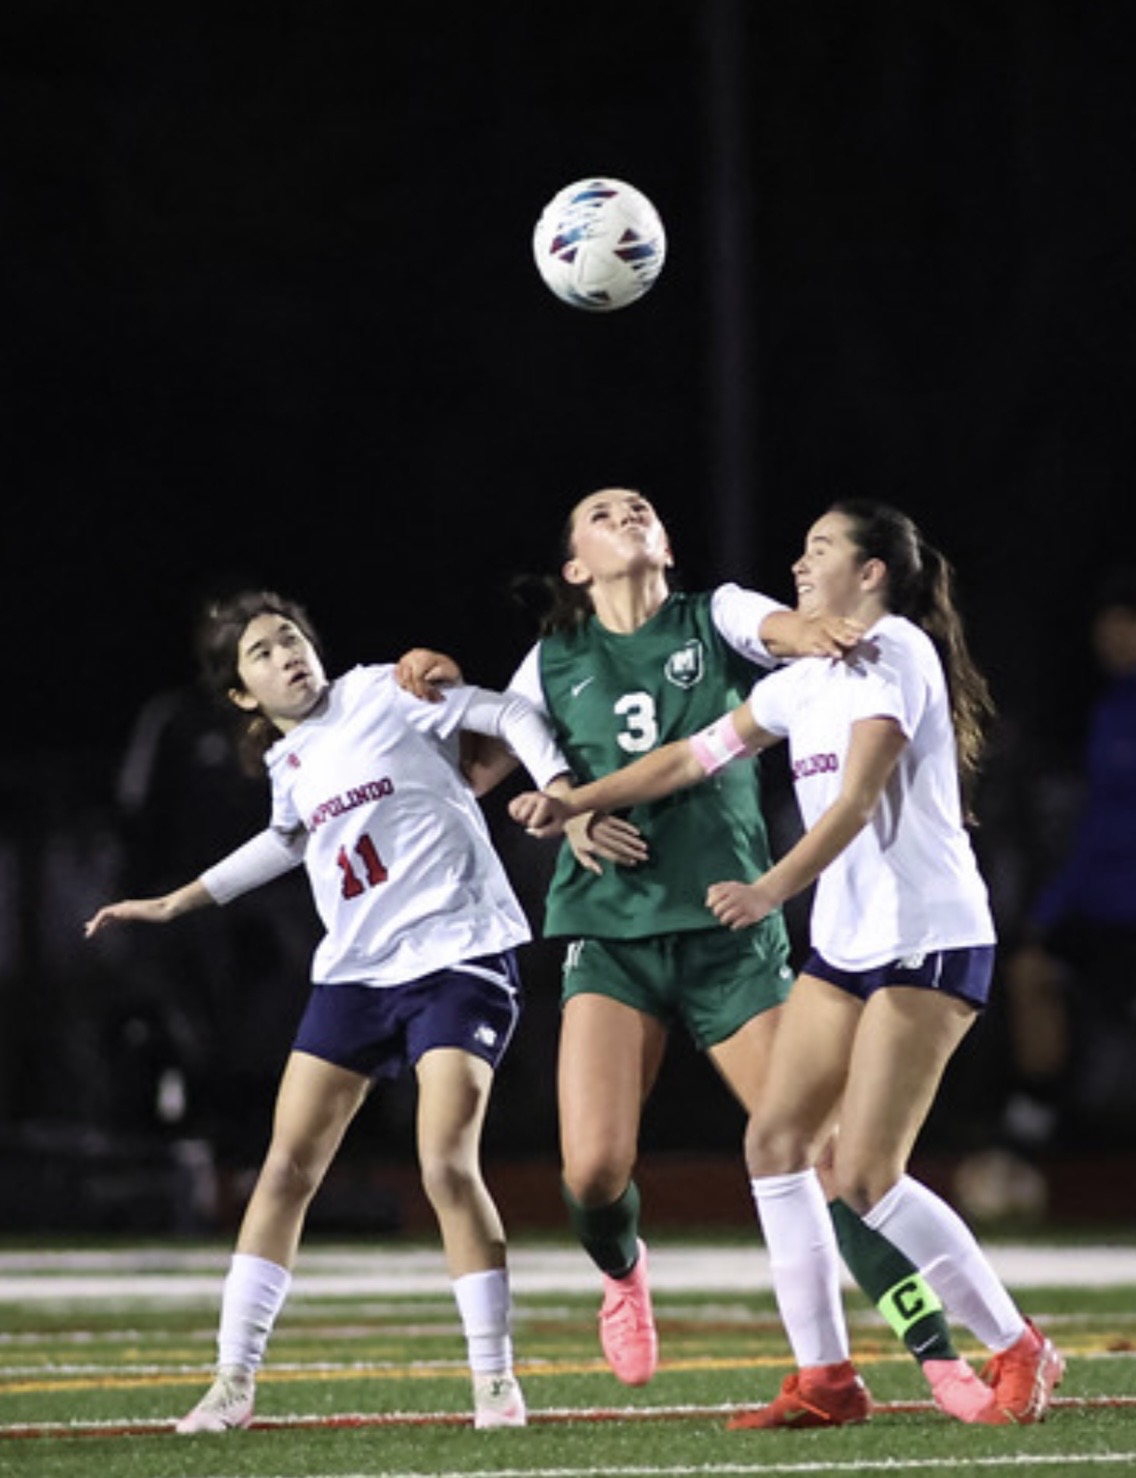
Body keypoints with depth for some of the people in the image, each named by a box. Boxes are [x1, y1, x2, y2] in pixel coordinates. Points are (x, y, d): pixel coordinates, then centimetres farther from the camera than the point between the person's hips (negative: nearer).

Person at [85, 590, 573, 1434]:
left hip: (455, 957, -6)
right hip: (353, 973, 6)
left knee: (448, 1165, -16)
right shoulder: (287, 763, 12)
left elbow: (508, 715, -5)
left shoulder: (385, 695, -5)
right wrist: (174, 904, 32)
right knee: (287, 1168, 0)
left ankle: (496, 1378, -5)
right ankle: (235, 1380, 6)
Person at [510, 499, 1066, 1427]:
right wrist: (574, 802, 12)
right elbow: (695, 756, 20)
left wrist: (773, 890, -34)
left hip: (930, 941, -9)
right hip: (845, 943, 9)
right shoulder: (807, 681, 15)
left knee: (866, 1176, -14)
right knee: (775, 1141, 1)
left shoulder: (895, 652, -11)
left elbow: (857, 799, -23)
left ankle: (1020, 1354, -3)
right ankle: (826, 1379, 4)